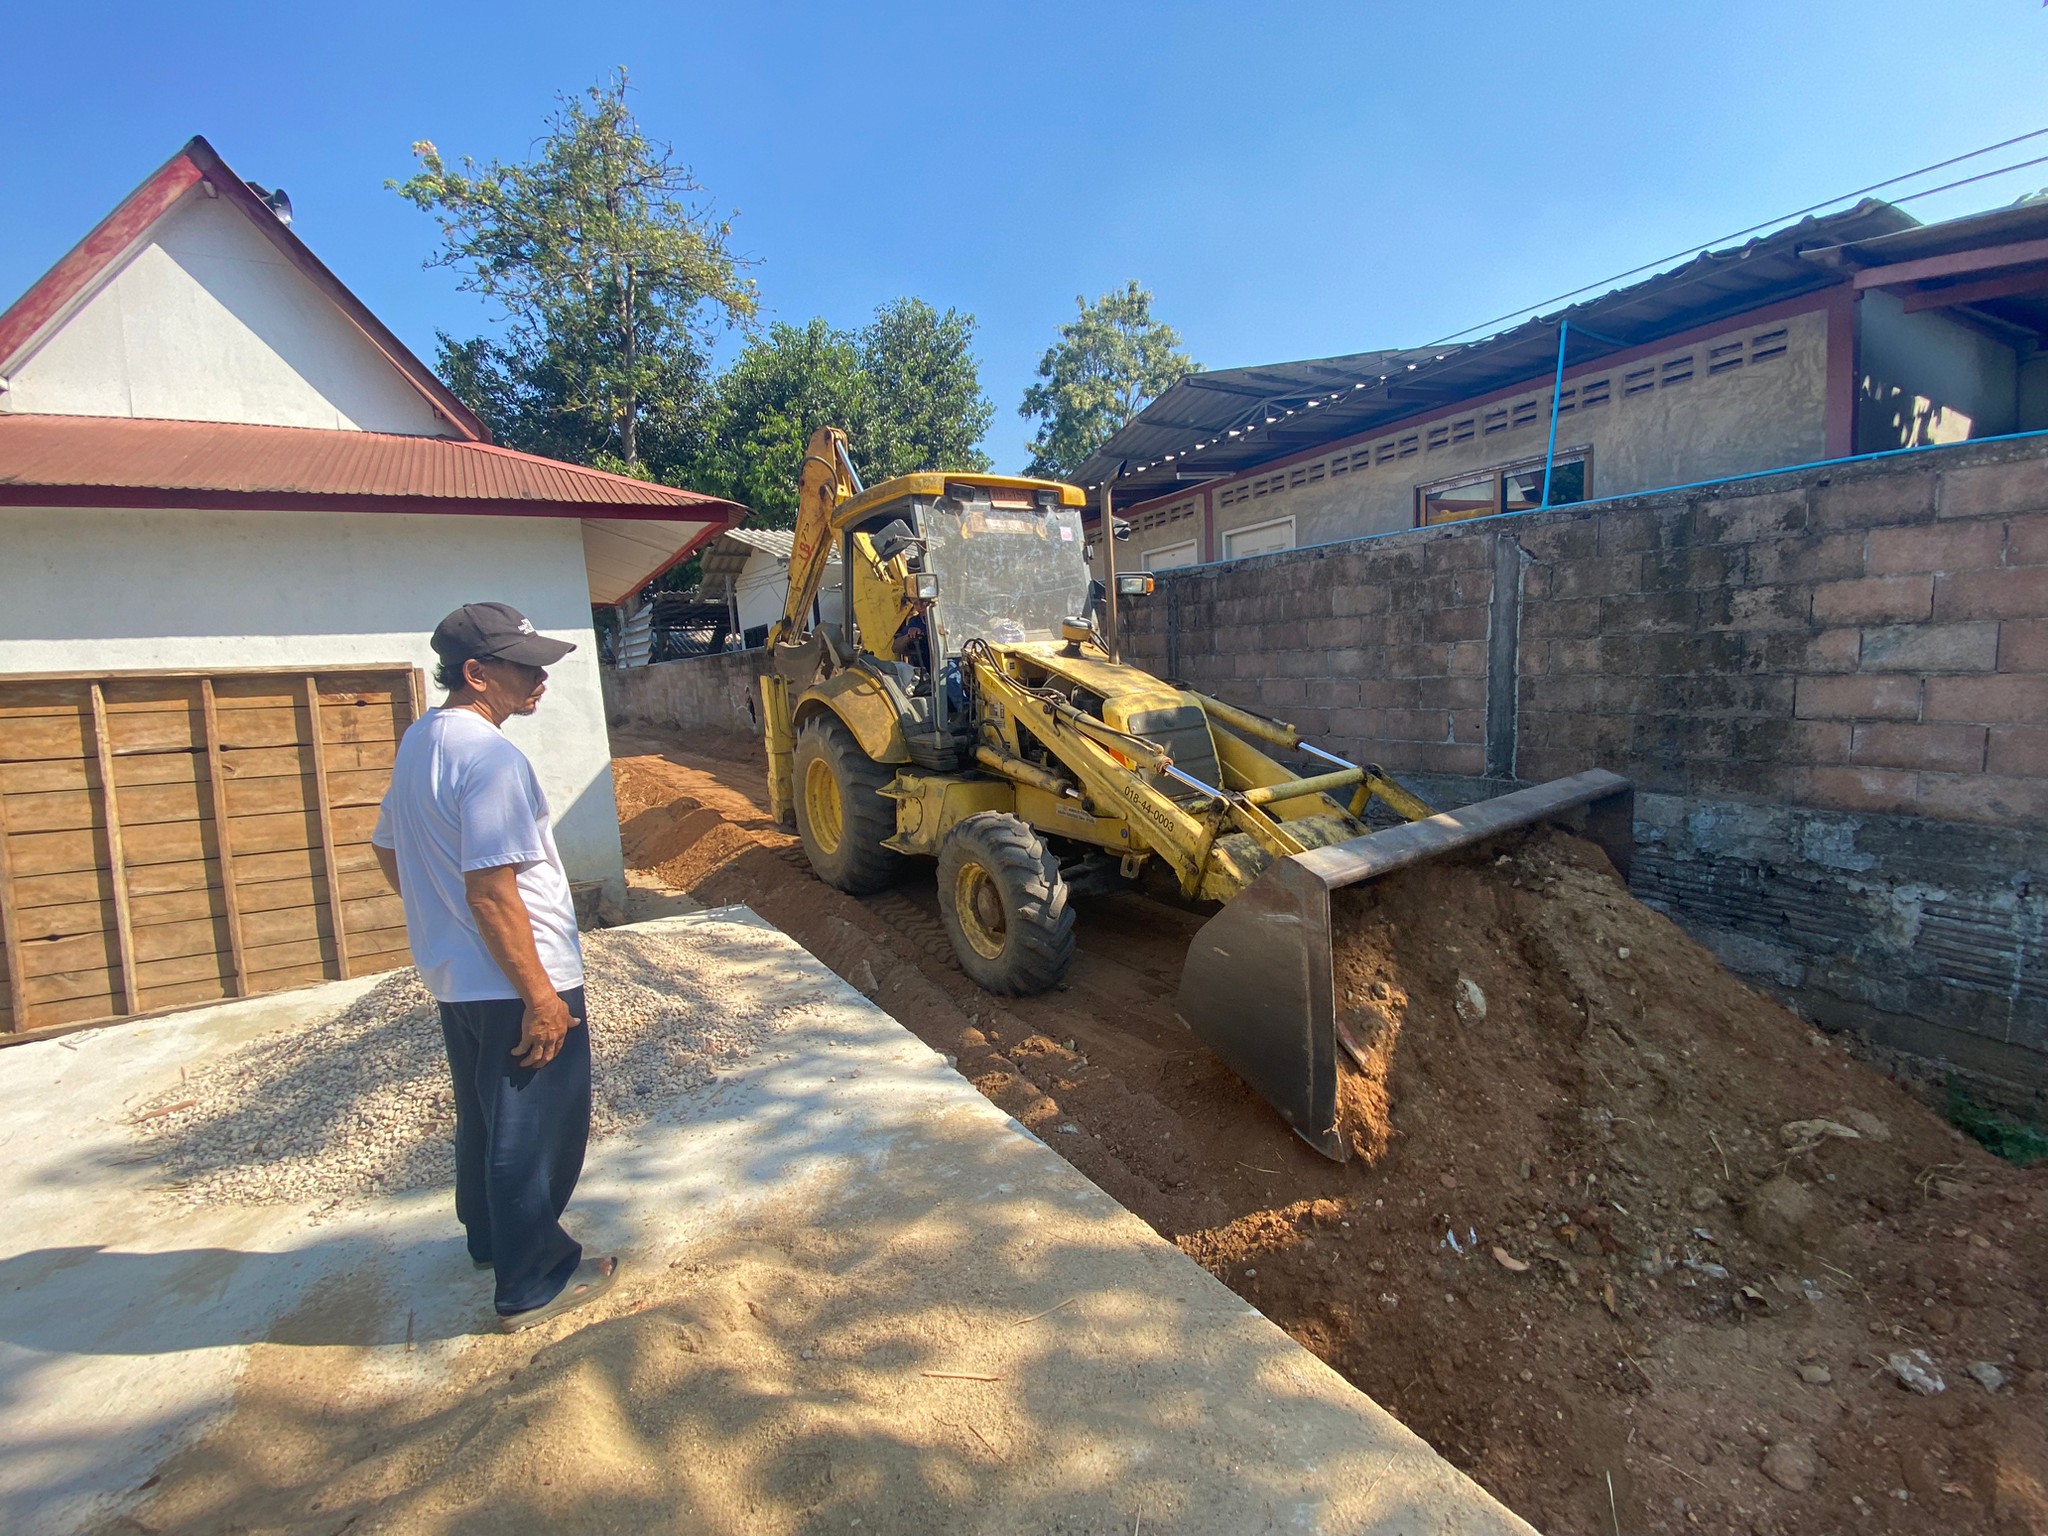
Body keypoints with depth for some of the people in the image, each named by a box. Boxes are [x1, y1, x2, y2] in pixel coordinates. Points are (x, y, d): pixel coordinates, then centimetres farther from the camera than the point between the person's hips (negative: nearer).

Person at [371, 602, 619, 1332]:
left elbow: (388, 852, 16)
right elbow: (492, 891, -27)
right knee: (536, 1129, 6)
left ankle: (490, 1237, 45)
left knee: (484, 1114, 26)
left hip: (453, 976, 10)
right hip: (511, 981, -10)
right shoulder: (490, 758, -25)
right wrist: (540, 996, -22)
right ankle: (534, 1284, 21)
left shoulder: (419, 740, 6)